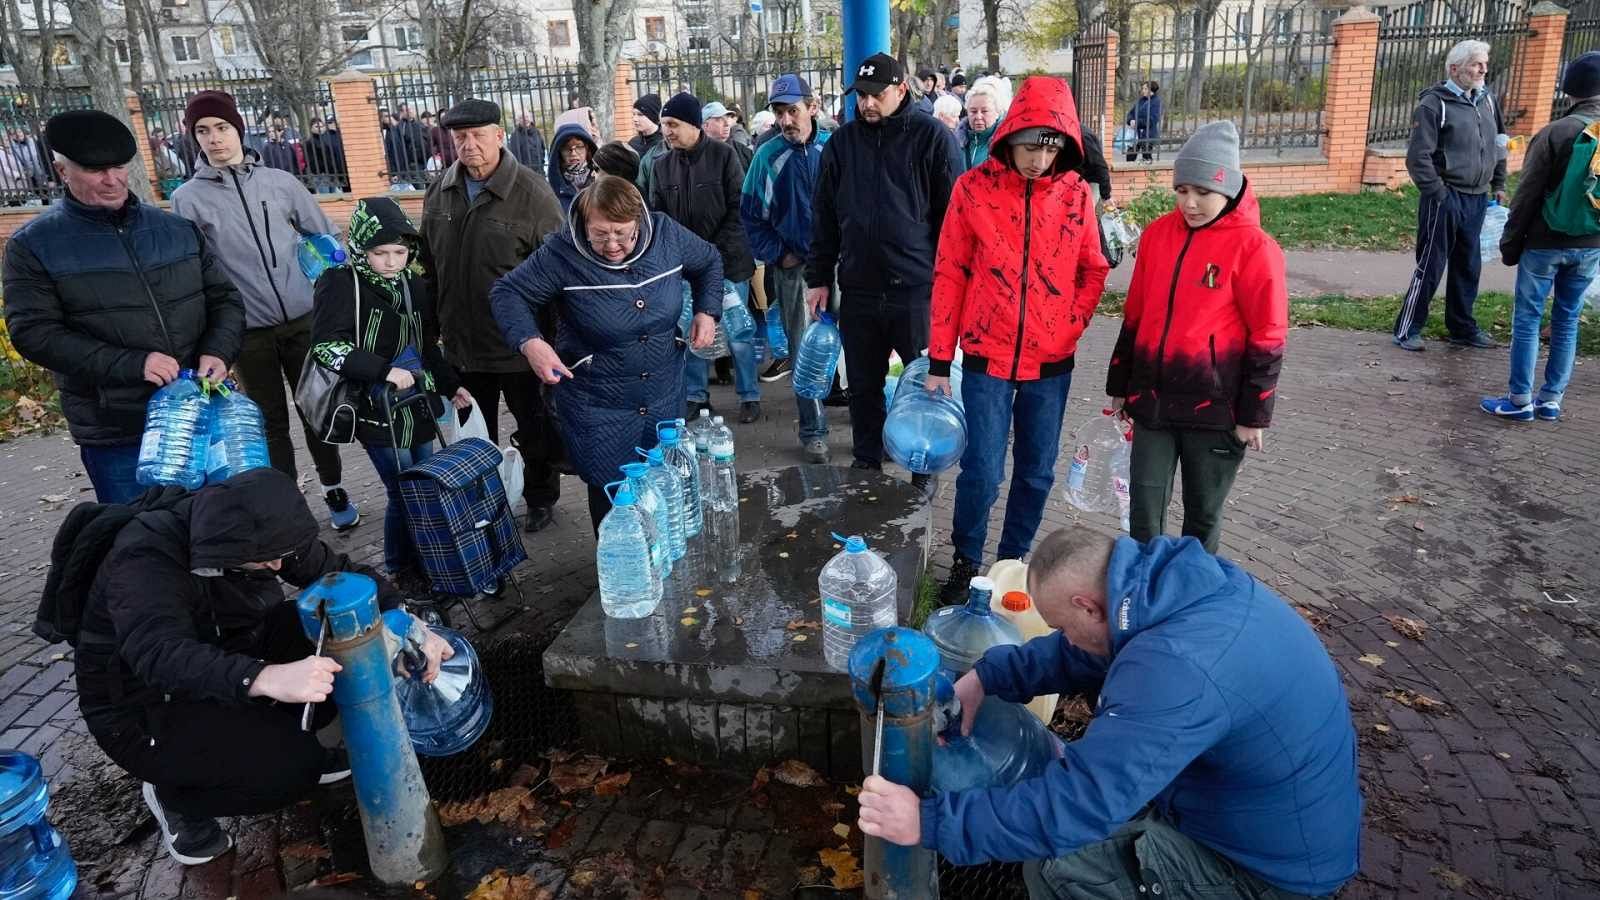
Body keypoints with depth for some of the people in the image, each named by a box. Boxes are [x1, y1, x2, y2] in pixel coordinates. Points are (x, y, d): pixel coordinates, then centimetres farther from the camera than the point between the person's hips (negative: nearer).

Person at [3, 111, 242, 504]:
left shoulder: (178, 229, 9)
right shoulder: (32, 246, -1)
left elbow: (224, 298, 11)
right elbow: (35, 333, -9)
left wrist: (218, 352, -10)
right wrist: (131, 364, -21)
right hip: (116, 436, -3)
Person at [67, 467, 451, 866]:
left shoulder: (250, 530, -13)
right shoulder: (146, 558, -32)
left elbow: (338, 571, -9)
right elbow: (160, 653, -47)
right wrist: (269, 678, -63)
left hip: (228, 660, 7)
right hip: (146, 707, -7)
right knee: (291, 768, -25)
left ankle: (291, 742, 7)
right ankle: (175, 796, 4)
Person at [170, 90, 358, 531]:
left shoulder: (280, 182, 3)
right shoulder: (188, 199, 0)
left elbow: (327, 238, 10)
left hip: (303, 320, 1)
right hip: (247, 331, -1)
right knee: (271, 421, 8)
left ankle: (334, 489, 27)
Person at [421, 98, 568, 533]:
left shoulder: (532, 193, -14)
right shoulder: (440, 192, 3)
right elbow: (429, 265, 13)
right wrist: (432, 323, 13)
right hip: (461, 343, 5)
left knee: (535, 432, 13)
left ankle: (541, 499, 34)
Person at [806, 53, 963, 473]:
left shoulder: (931, 137, -2)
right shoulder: (841, 142, 9)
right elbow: (824, 216, 13)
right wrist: (818, 277, 9)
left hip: (918, 289, -3)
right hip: (858, 290, 4)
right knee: (863, 386, 13)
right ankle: (866, 461, 30)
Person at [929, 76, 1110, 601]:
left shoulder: (1075, 194, 0)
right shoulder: (973, 189, -5)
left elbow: (1093, 271, 10)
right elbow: (949, 275, -2)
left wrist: (1070, 325, -6)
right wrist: (939, 361, -3)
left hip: (1051, 363, 3)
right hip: (987, 359, -2)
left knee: (1037, 472, 11)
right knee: (982, 473, -1)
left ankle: (1014, 559, 30)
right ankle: (966, 561, 21)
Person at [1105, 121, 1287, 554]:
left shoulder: (1254, 248, -10)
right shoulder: (1157, 233, 4)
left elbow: (1266, 340, -8)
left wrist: (1254, 416, -7)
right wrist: (1119, 386, 14)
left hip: (1214, 405, -3)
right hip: (1151, 399, 4)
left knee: (1203, 511, 12)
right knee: (1144, 502, 7)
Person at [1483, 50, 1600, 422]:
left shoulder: (1555, 133, -12)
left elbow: (1528, 195, -11)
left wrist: (1510, 242, -3)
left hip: (1545, 242, -5)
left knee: (1527, 318, 2)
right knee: (1567, 320, 12)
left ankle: (1520, 400, 4)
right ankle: (1551, 399, 16)